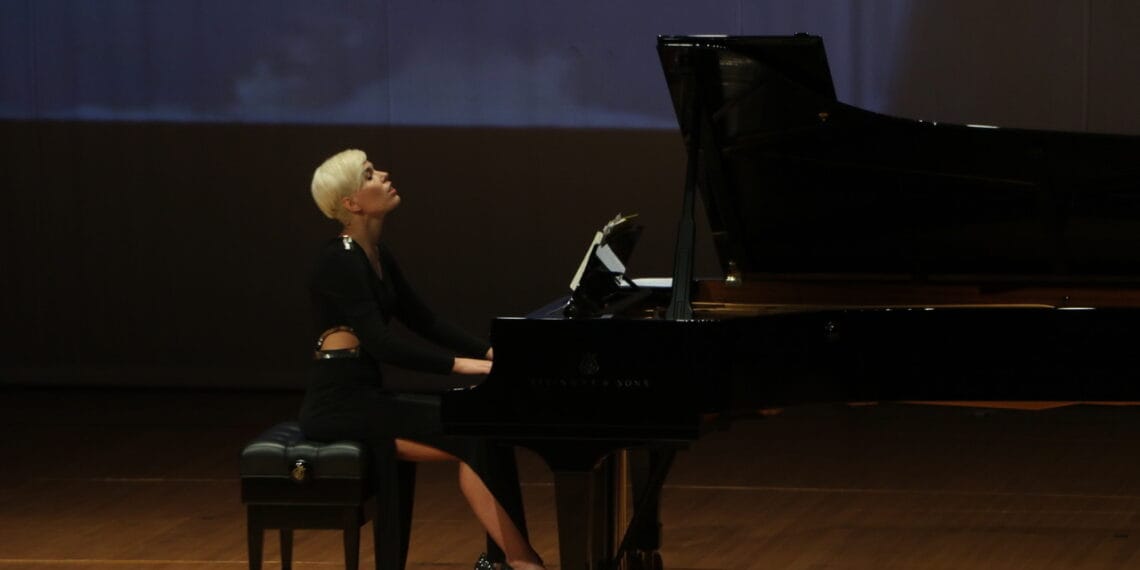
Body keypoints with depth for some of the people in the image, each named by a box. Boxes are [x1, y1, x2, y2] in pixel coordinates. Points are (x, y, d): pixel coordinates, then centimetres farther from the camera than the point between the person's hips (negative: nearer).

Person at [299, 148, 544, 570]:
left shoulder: (376, 256, 14)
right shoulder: (340, 261, -15)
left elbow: (424, 321, 19)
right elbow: (380, 342, -24)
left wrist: (490, 352, 7)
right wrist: (462, 365, -27)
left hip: (364, 396, 9)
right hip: (338, 403, -9)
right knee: (472, 440, -18)